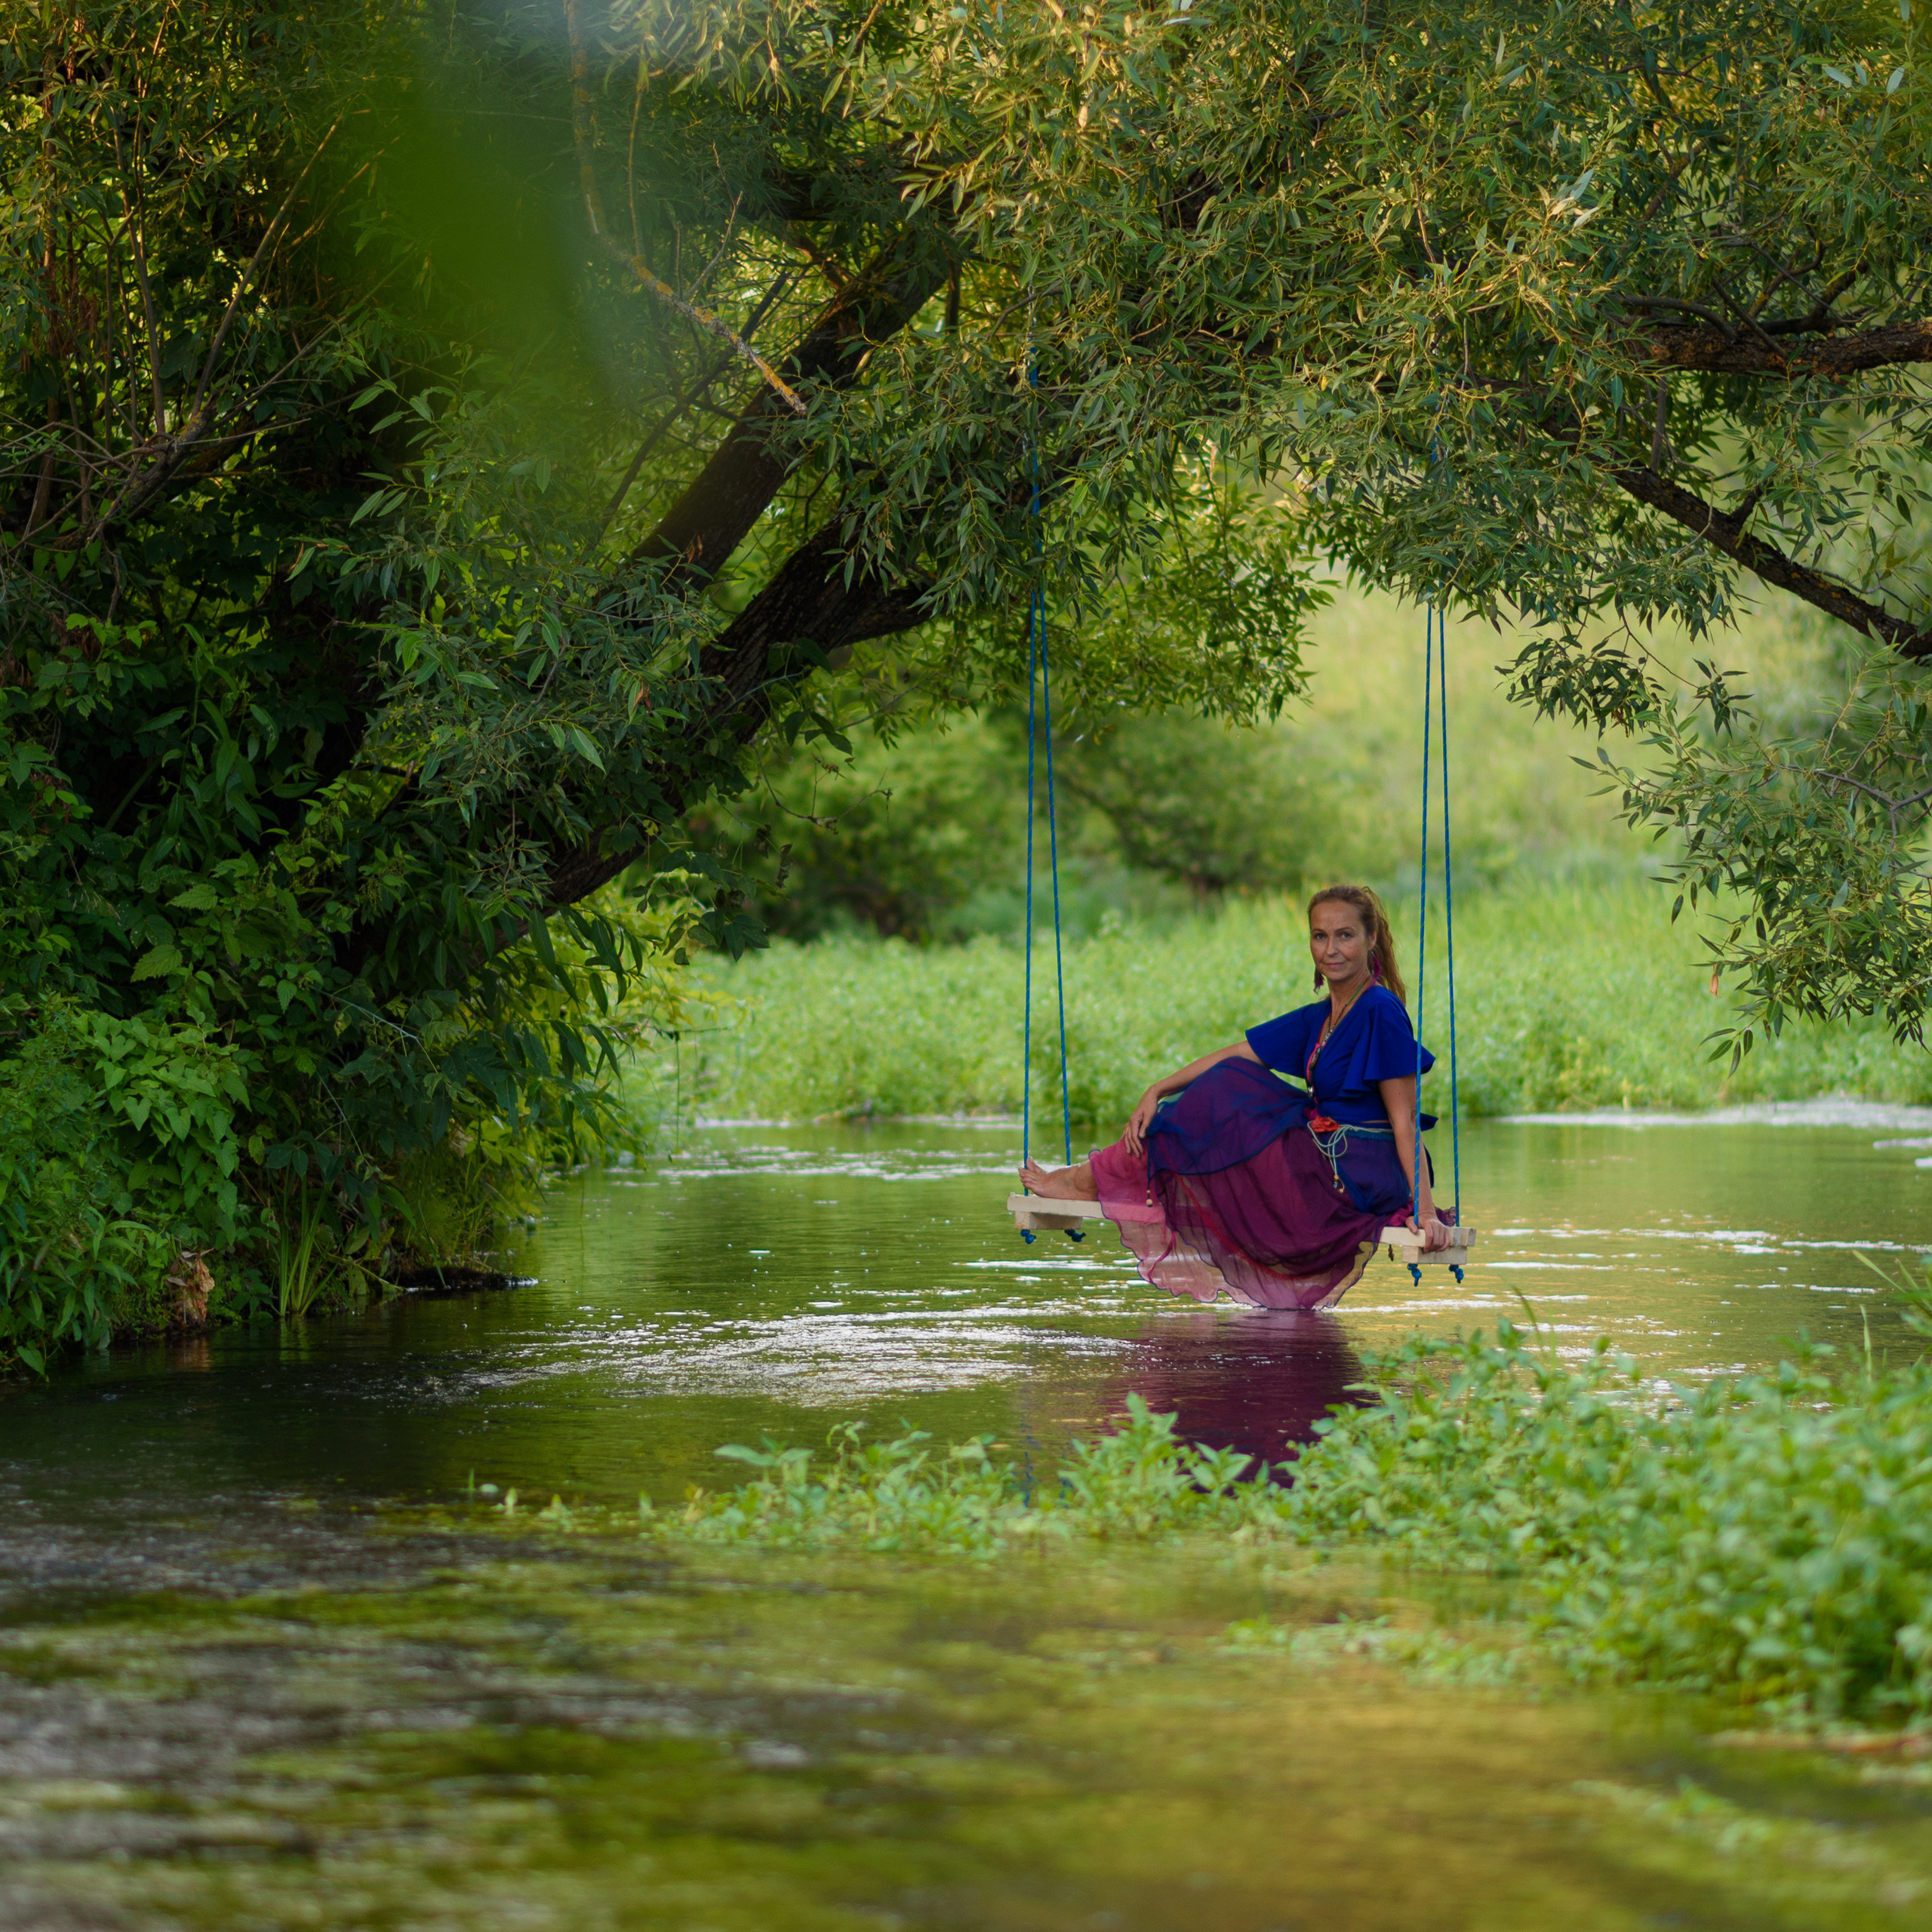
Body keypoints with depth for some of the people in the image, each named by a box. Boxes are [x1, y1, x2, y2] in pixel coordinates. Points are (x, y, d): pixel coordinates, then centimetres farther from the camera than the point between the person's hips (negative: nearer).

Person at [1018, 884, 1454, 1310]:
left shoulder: (1381, 1013, -15)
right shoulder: (1318, 1019, 12)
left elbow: (1405, 1119, -19)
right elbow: (1233, 1056, 12)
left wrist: (1424, 1209, -24)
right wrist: (1157, 1092, 3)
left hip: (1351, 1185, -8)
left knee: (1219, 1107, -2)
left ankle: (1089, 1182, 12)